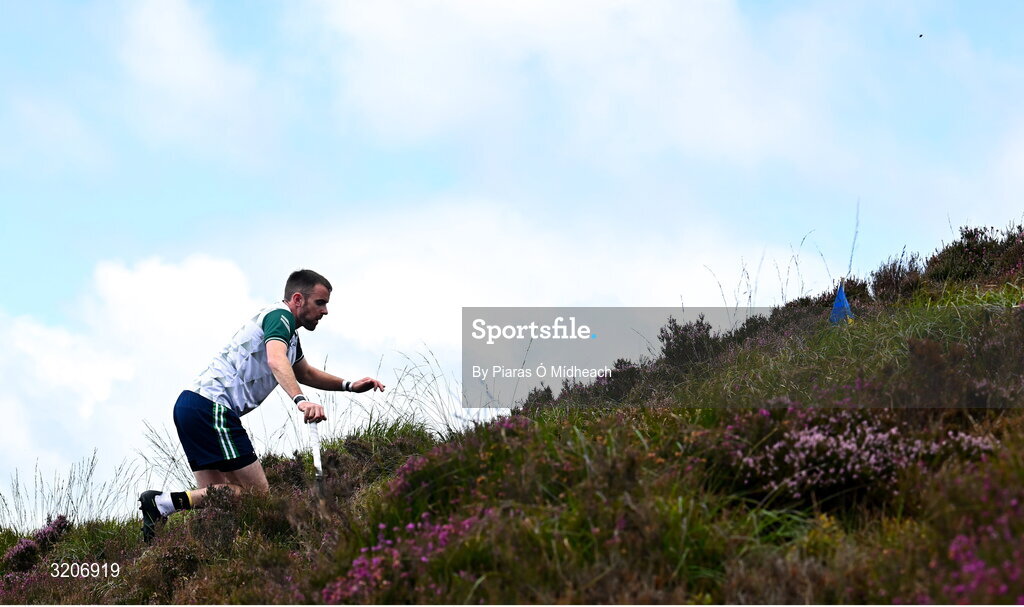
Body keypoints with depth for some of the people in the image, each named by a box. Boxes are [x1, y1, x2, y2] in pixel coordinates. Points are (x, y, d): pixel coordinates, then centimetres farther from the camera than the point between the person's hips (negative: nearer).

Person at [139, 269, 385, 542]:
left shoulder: (291, 335, 25)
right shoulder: (280, 316, -7)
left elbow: (305, 373, 43)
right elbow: (276, 361, -27)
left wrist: (349, 385, 32)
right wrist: (300, 400, -42)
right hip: (212, 407, -11)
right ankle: (165, 503, -18)